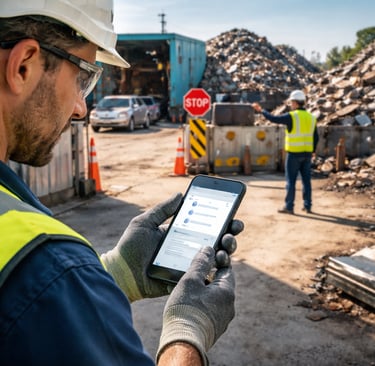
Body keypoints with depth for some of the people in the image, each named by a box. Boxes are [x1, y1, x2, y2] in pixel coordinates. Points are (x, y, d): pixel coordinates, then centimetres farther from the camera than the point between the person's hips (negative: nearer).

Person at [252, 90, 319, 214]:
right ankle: (307, 206, 14)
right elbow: (316, 138, 11)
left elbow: (273, 118, -9)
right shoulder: (311, 117, 9)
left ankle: (289, 206, 4)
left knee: (291, 181, 1)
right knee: (306, 180, 10)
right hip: (307, 154, 6)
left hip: (294, 153, -6)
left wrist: (261, 110, 3)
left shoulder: (291, 116, -11)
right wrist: (312, 151, 20)